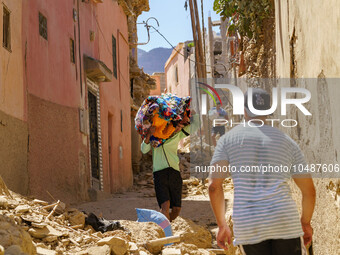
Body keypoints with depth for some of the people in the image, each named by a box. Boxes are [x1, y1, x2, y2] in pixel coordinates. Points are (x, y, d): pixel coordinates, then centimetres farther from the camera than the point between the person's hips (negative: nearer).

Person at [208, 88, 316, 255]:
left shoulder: (228, 139, 10)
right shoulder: (287, 142, 14)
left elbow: (214, 185, -1)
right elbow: (309, 190, 13)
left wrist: (222, 225, 9)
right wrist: (306, 223, 29)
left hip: (248, 225, 0)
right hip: (285, 222, 0)